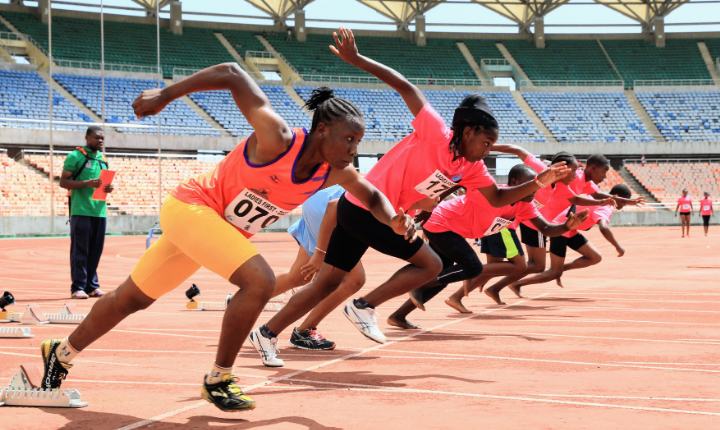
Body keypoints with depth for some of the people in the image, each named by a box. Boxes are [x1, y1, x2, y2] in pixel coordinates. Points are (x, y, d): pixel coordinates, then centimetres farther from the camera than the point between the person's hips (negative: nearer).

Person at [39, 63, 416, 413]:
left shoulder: (336, 173, -9)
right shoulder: (278, 140, -29)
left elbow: (372, 197, 9)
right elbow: (232, 74, -23)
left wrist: (394, 221, -13)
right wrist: (165, 95, -19)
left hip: (223, 228, 8)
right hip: (191, 206, -7)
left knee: (133, 299, 17)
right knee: (260, 282, -24)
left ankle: (61, 353, 34)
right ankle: (217, 380, -8)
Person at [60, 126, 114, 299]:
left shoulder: (103, 159, 17)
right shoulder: (76, 156, -3)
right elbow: (63, 182, -7)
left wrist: (109, 188, 3)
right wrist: (86, 183, -19)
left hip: (100, 211, 6)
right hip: (81, 211, -6)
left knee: (95, 251, 7)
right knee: (80, 251, -4)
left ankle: (92, 286, 14)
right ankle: (77, 287, -1)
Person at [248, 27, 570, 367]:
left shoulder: (471, 168, 9)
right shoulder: (435, 133, -14)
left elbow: (497, 198, 15)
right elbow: (405, 87, -16)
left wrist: (540, 181, 3)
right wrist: (355, 59, -21)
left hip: (355, 211, 8)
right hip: (364, 207, -8)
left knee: (327, 283, 9)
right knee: (431, 264, -5)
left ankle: (267, 334, 13)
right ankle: (365, 307, -2)